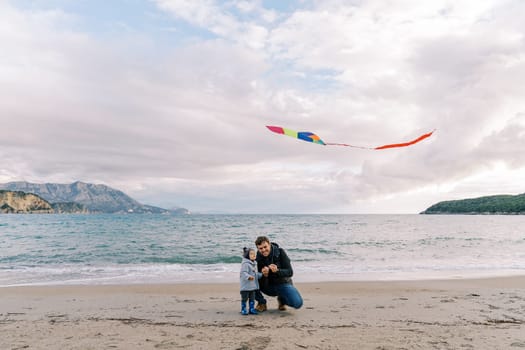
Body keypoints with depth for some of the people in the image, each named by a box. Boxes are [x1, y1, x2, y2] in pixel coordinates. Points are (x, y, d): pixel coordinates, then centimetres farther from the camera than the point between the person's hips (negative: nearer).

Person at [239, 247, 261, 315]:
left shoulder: (254, 264, 13)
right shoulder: (245, 264, -17)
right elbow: (243, 273, -27)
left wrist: (261, 275, 11)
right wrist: (248, 277, -42)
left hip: (253, 285, 8)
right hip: (245, 286, -8)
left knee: (252, 298, 14)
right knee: (244, 298, 1)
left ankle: (251, 309, 23)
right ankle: (243, 309, 13)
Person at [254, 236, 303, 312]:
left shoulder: (280, 252, -17)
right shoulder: (257, 257, -15)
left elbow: (290, 272, -21)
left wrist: (277, 271, -40)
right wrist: (264, 275, -39)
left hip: (283, 284, -1)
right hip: (268, 286, 1)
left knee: (298, 303, -27)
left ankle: (282, 299, 9)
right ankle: (262, 303, 0)